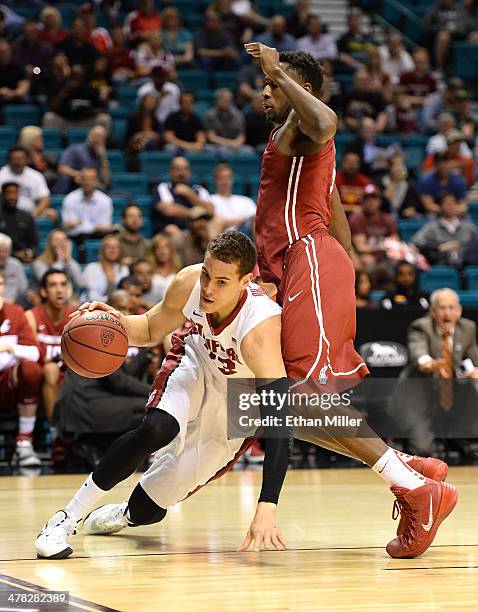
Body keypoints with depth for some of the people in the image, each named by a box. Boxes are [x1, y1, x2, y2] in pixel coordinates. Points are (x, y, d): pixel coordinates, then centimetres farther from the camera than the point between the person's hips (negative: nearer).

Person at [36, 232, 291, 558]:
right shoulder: (189, 283, -26)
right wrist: (119, 321, -27)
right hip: (197, 362, 2)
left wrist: (266, 511, -53)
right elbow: (150, 330, -3)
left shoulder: (259, 328, -41)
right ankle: (67, 519, -18)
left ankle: (128, 513, 37)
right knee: (157, 429, -32)